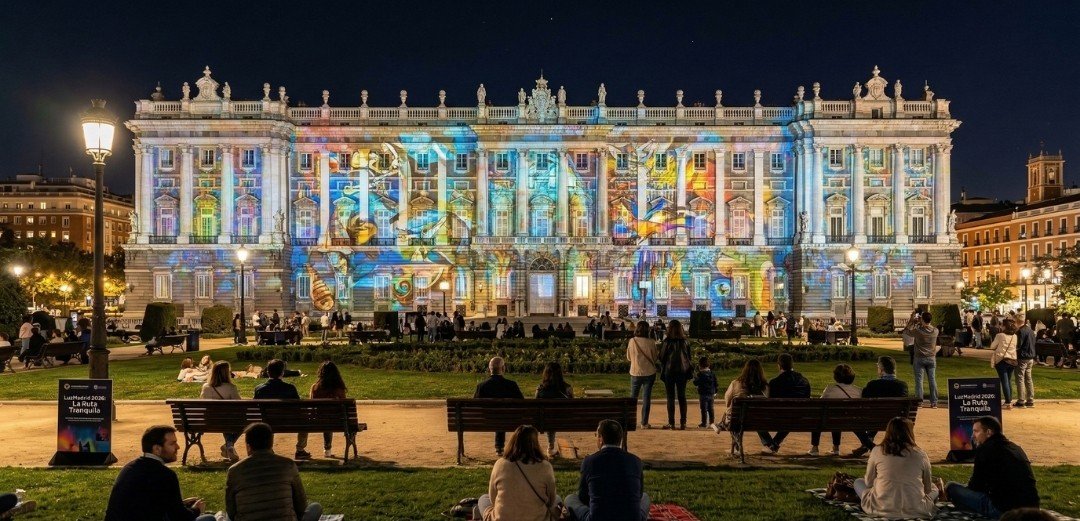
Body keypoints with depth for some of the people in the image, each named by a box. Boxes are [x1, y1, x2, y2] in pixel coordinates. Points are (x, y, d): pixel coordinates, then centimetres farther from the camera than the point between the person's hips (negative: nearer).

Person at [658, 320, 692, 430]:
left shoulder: (668, 342, -12)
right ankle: (683, 422, 9)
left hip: (669, 371, -3)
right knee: (682, 397, 9)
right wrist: (689, 373, 15)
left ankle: (671, 423, 4)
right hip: (682, 372, 4)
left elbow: (662, 357, -8)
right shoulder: (685, 342, 0)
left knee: (670, 397, 3)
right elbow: (689, 357, 7)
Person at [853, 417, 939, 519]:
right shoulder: (921, 455, -1)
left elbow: (869, 483, 8)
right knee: (934, 488, 30)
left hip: (882, 509, -2)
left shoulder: (877, 451, -2)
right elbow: (927, 489, 10)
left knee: (858, 482, 24)